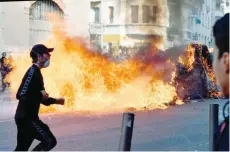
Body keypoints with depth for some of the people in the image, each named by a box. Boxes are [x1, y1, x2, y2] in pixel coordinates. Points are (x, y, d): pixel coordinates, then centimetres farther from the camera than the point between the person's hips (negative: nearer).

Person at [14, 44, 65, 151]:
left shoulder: (36, 73, 16)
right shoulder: (32, 72, -15)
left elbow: (41, 98, 24)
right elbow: (21, 95, -24)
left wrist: (55, 101, 15)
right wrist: (40, 94, -17)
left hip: (27, 117, 10)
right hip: (26, 117, -10)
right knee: (49, 141, -4)